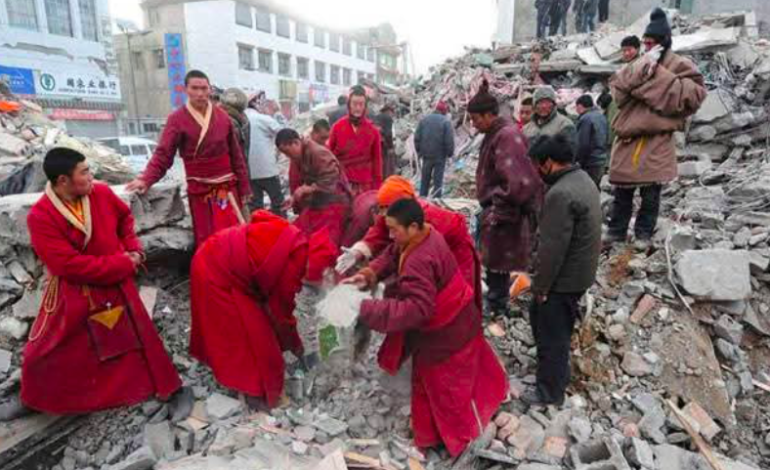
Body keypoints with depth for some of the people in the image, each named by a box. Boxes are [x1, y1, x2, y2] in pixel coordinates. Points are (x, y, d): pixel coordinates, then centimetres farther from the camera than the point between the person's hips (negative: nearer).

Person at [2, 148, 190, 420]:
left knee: (142, 338, 4)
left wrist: (132, 248, -1)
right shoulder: (40, 216, -20)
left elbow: (125, 216, 13)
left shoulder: (101, 193, -10)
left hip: (116, 284, 2)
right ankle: (34, 400, 43)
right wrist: (123, 264, -22)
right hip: (71, 293, -1)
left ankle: (172, 389, 18)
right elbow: (71, 265, -24)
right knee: (47, 351, 14)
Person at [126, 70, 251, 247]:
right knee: (207, 240, 7)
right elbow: (163, 153, -9)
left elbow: (236, 155, 6)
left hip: (226, 186, 2)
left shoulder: (222, 116, 2)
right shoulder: (177, 119, -5)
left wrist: (244, 187, 7)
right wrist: (146, 179, -26)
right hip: (199, 189, -2)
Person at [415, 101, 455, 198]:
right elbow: (449, 141, -13)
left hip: (426, 154, 4)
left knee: (425, 179, 14)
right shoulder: (446, 122, -10)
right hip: (440, 155, -4)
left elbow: (417, 137, 4)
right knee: (438, 179, 2)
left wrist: (419, 151, 13)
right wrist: (450, 153, 0)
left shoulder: (424, 120, 4)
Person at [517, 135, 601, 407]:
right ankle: (556, 372, 43)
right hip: (580, 271, 10)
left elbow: (552, 248, -26)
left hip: (565, 278, -10)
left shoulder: (561, 194, -27)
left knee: (552, 334, 7)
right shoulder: (581, 178, 6)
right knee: (539, 316, 25)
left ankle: (550, 392, 26)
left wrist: (540, 286, -15)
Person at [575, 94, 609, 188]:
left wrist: (575, 159, -9)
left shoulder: (585, 119, -15)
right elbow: (607, 141, 19)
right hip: (602, 161, 9)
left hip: (590, 164, -9)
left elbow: (583, 145, -19)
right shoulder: (601, 116, 14)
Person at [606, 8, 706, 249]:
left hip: (657, 140, -4)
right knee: (622, 190, 8)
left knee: (650, 192, 1)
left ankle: (644, 233, 13)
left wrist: (660, 74, -12)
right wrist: (643, 67, -13)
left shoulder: (679, 66, 1)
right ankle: (616, 230, 19)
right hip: (628, 137, 4)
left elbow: (695, 94, -12)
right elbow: (617, 86, -2)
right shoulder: (638, 64, 14)